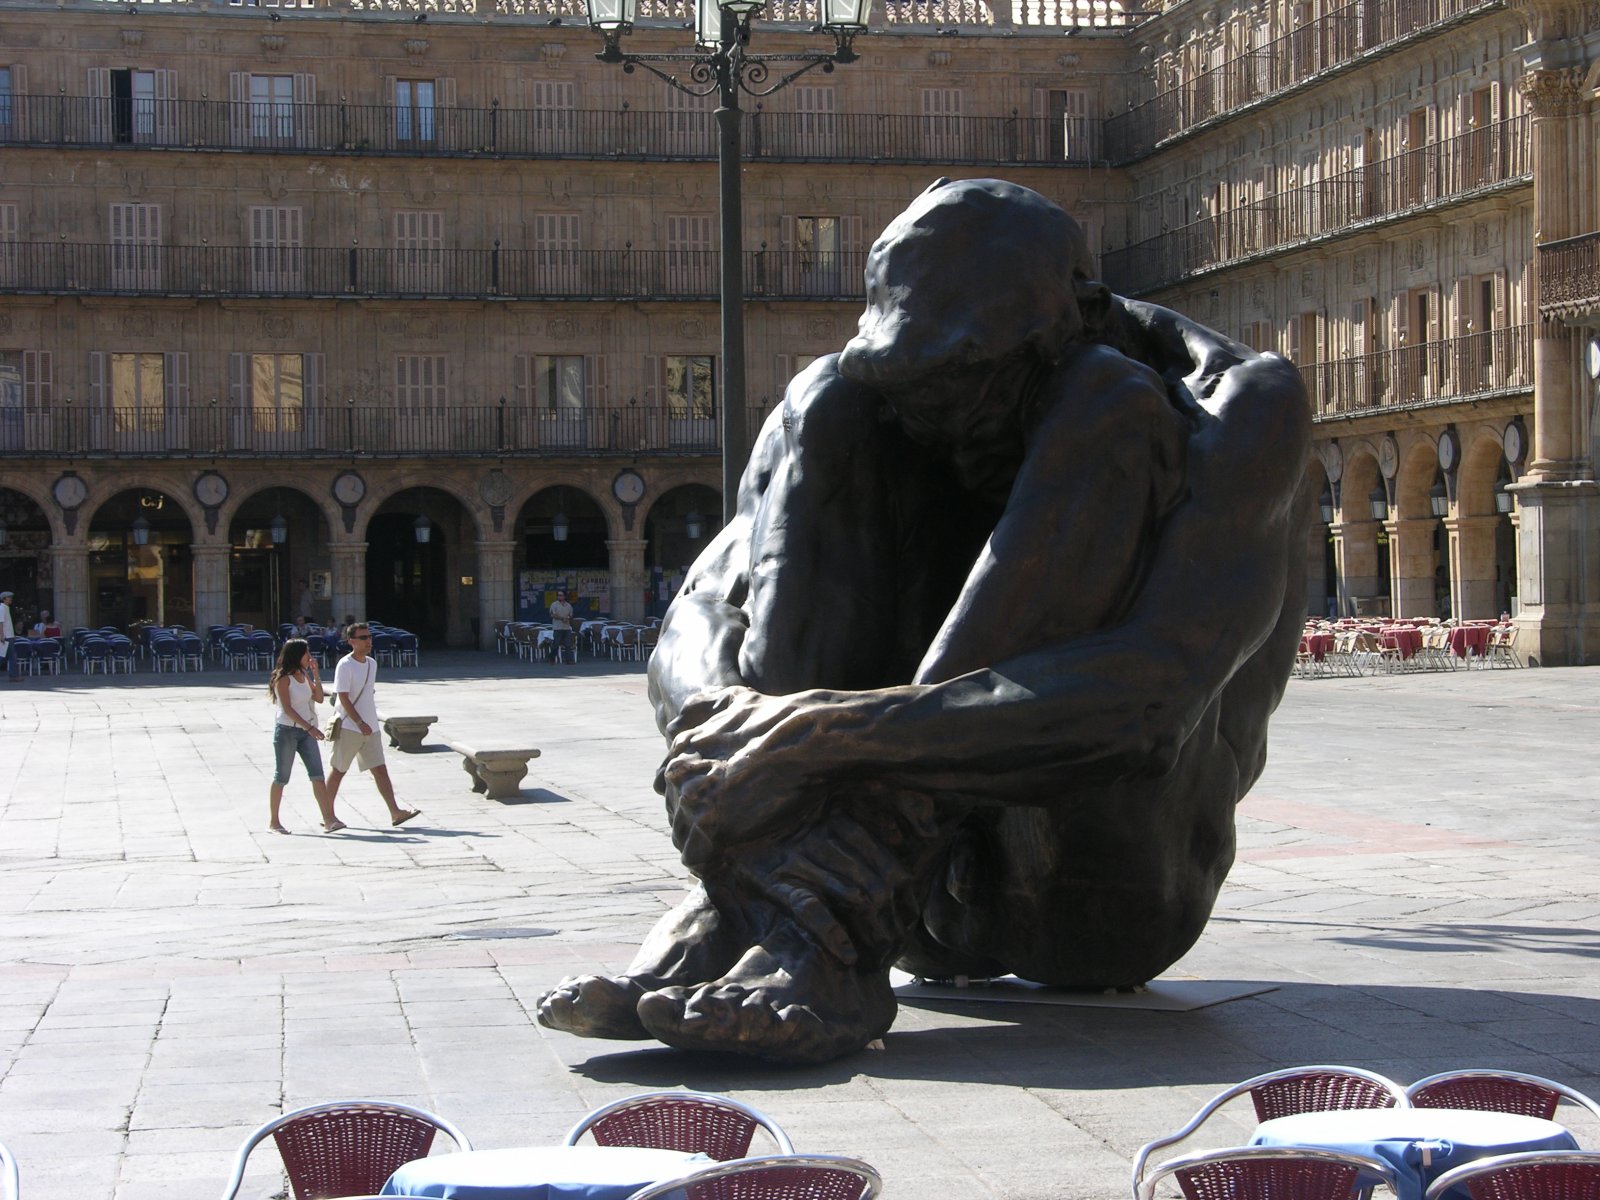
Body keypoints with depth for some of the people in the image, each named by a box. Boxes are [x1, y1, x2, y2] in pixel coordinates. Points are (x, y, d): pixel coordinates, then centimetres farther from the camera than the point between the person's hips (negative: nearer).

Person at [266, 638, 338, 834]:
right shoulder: (283, 678, -10)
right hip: (287, 730, -7)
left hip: (306, 731, 7)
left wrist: (316, 674, 0)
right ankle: (273, 821, 12)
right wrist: (309, 727, -21)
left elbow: (319, 698, 10)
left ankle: (329, 820, -9)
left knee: (317, 775, -3)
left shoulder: (304, 675, 12)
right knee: (282, 777, 2)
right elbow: (287, 708, -17)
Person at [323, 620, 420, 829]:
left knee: (380, 770, 1)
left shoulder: (372, 663, 10)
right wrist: (360, 723, -22)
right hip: (349, 728, -7)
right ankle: (328, 814, 13)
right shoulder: (345, 666, -13)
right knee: (338, 771, 3)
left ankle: (395, 812, -4)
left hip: (370, 729, 7)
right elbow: (343, 698, -18)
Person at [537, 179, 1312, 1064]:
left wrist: (835, 729, -36)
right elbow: (697, 622, -6)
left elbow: (1140, 702, -28)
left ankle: (828, 920, -35)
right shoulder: (883, 417, 5)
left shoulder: (1235, 426, -9)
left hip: (1113, 904, -4)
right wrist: (718, 718, -31)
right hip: (936, 892, 4)